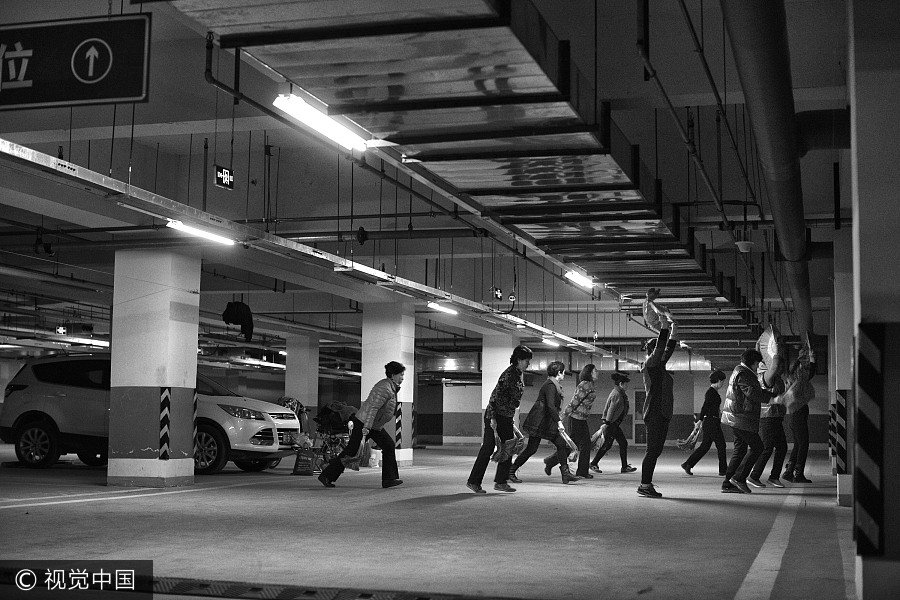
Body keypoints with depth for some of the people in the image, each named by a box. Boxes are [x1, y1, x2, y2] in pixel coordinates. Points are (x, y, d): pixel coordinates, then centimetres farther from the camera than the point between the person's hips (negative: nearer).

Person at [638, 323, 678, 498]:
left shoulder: (659, 365, 18)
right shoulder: (650, 364, -7)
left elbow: (668, 350, 31)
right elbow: (660, 348, -19)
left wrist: (673, 334, 28)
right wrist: (664, 327, -18)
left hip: (663, 414, 9)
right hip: (655, 413, -9)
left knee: (656, 450, 8)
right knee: (653, 449, -9)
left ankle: (646, 485, 11)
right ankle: (645, 485, -7)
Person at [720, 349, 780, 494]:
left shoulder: (744, 372, 21)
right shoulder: (742, 374, -14)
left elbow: (758, 391, 29)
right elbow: (752, 393, -26)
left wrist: (776, 396, 27)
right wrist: (772, 399, -29)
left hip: (737, 418, 11)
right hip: (741, 419, -11)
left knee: (740, 449, 11)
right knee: (756, 447, -7)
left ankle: (728, 483, 10)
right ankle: (739, 478, -7)